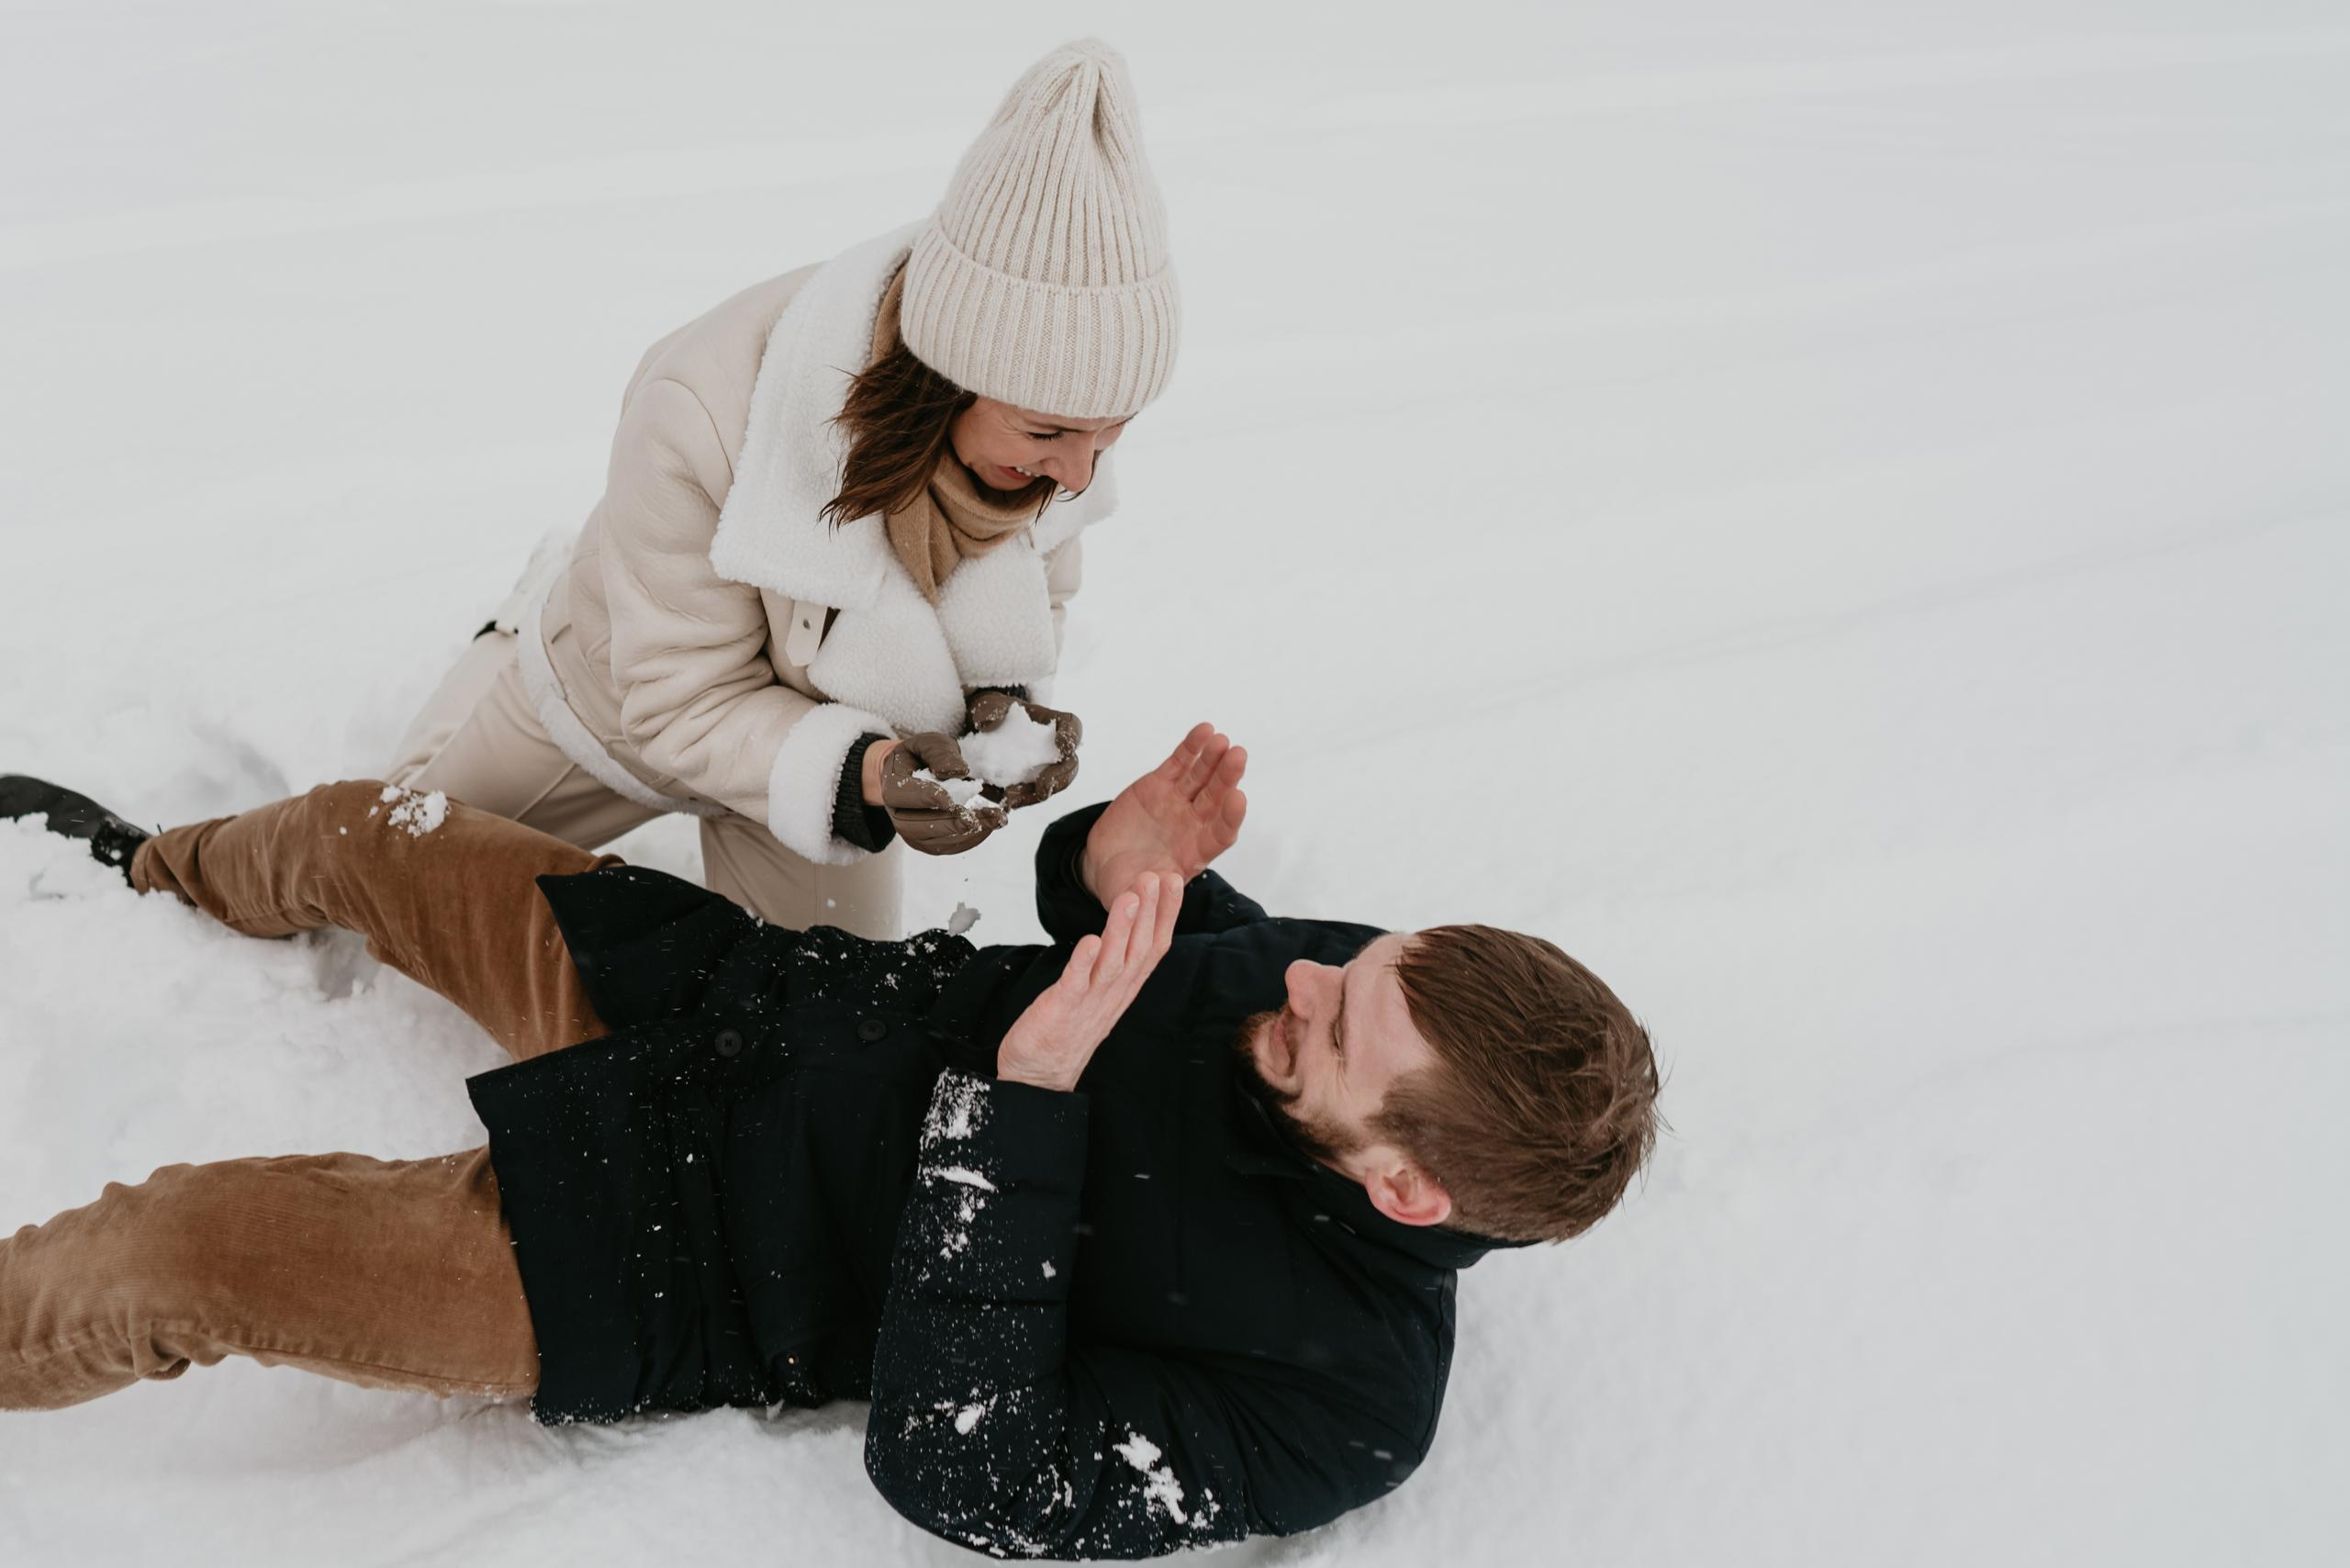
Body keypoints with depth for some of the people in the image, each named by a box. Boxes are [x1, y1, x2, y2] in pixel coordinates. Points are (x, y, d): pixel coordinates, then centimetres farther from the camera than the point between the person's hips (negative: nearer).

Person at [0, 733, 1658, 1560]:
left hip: (672, 1263, -6)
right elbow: (1166, 930, 9)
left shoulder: (1331, 1405, -27)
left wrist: (1028, 1091, -37)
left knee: (174, 1249, -19)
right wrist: (1117, 859, -17)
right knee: (358, 829, 15)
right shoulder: (1358, 990, -11)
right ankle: (156, 873, 51)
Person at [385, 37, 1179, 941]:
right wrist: (859, 771, -52)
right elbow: (686, 703, -34)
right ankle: (517, 645, 41)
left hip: (831, 731, 3)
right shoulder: (702, 414, -43)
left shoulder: (1042, 415, -30)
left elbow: (1032, 602, -12)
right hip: (615, 709, -2)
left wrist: (1005, 703, -35)